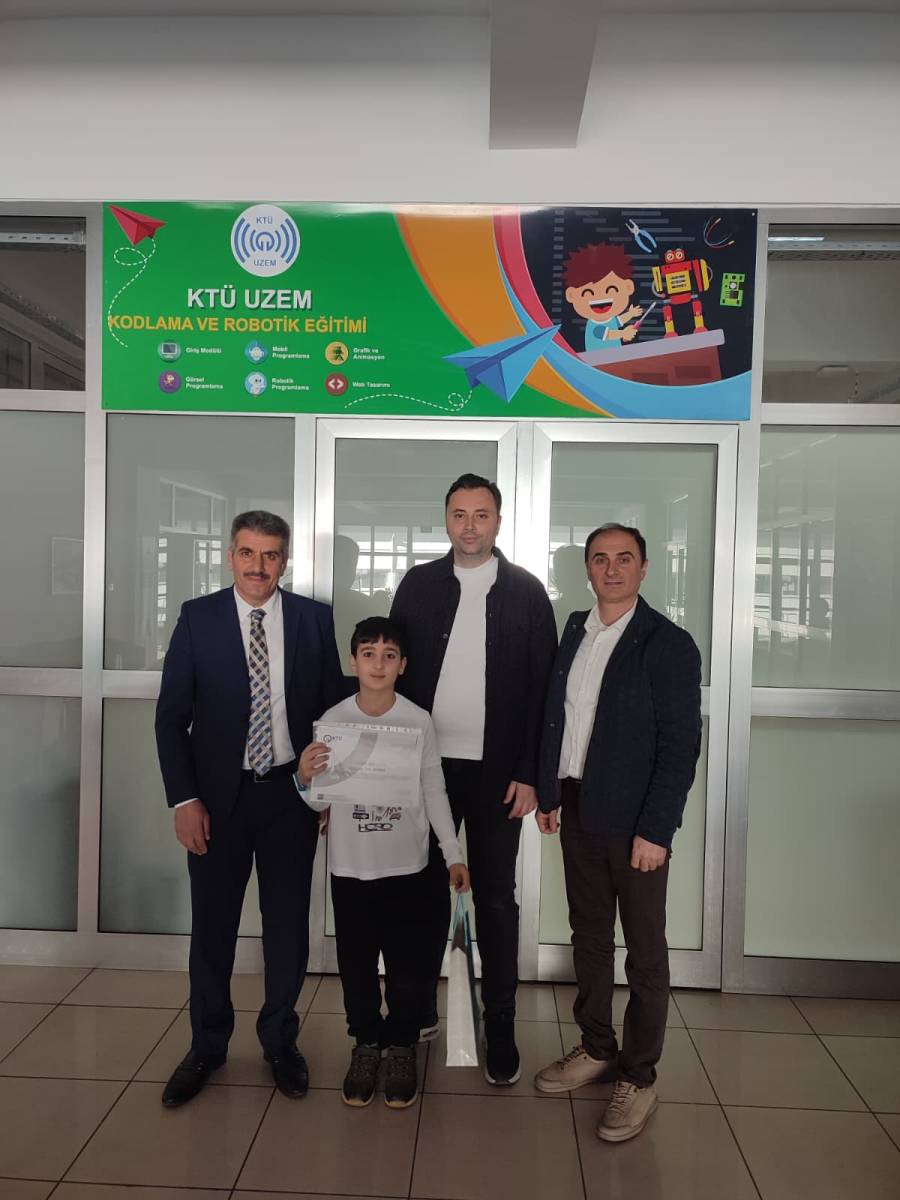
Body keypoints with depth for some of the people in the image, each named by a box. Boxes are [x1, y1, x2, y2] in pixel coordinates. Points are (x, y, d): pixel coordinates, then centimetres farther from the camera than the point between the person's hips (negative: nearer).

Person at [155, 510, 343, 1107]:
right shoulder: (198, 617, -4)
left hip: (291, 791, 1)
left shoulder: (314, 617, -2)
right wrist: (185, 799, -9)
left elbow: (334, 706, 2)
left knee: (288, 922, 12)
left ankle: (281, 1040, 35)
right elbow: (171, 716, -3)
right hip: (218, 794, 0)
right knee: (213, 924, 13)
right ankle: (207, 1045, 35)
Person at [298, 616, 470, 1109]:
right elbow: (321, 801, 1)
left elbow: (434, 793, 1)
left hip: (406, 865, -1)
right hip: (350, 867, 1)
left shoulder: (419, 721, -7)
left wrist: (454, 855, 1)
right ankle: (366, 1044, 33)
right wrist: (305, 778, -20)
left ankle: (402, 1046, 31)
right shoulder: (333, 721, -6)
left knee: (407, 962, 9)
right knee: (356, 962, 13)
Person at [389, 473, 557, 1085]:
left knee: (497, 899, 9)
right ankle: (420, 1007, 33)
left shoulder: (526, 591, -1)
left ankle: (500, 1026, 24)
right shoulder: (418, 584, 3)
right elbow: (396, 672, 4)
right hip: (428, 763, 2)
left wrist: (529, 774, -7)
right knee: (426, 890, 14)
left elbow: (542, 686, -3)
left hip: (498, 771, -1)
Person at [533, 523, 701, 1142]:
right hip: (577, 810, 6)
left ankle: (638, 1077, 26)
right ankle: (596, 1048, 37)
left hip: (634, 820, -6)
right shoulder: (576, 630, 7)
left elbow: (681, 746, -13)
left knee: (645, 951, 9)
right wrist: (548, 793, 9)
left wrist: (655, 830, -15)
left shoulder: (669, 644, -12)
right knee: (590, 934, 19)